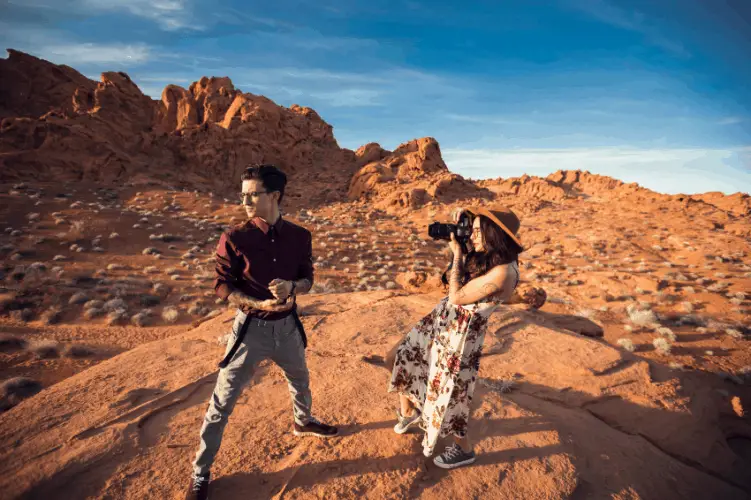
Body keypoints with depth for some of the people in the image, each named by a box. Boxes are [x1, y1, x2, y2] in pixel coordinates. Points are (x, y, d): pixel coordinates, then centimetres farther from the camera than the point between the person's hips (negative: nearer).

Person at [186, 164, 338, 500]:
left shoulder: (300, 236, -6)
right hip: (251, 328, -3)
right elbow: (222, 286, -10)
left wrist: (291, 287, -20)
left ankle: (302, 422, 58)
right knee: (222, 403, 6)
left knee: (300, 381, 26)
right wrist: (259, 304, -22)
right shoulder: (234, 239, -15)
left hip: (288, 325, 4)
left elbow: (307, 278, 2)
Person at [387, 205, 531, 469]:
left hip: (460, 334, -9)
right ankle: (407, 411, 42)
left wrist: (458, 253, -19)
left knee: (447, 395, 10)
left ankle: (464, 450, 39)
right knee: (397, 359, 15)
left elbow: (457, 297, -25)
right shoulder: (487, 255, -3)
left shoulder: (503, 272, -29)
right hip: (440, 319, 9)